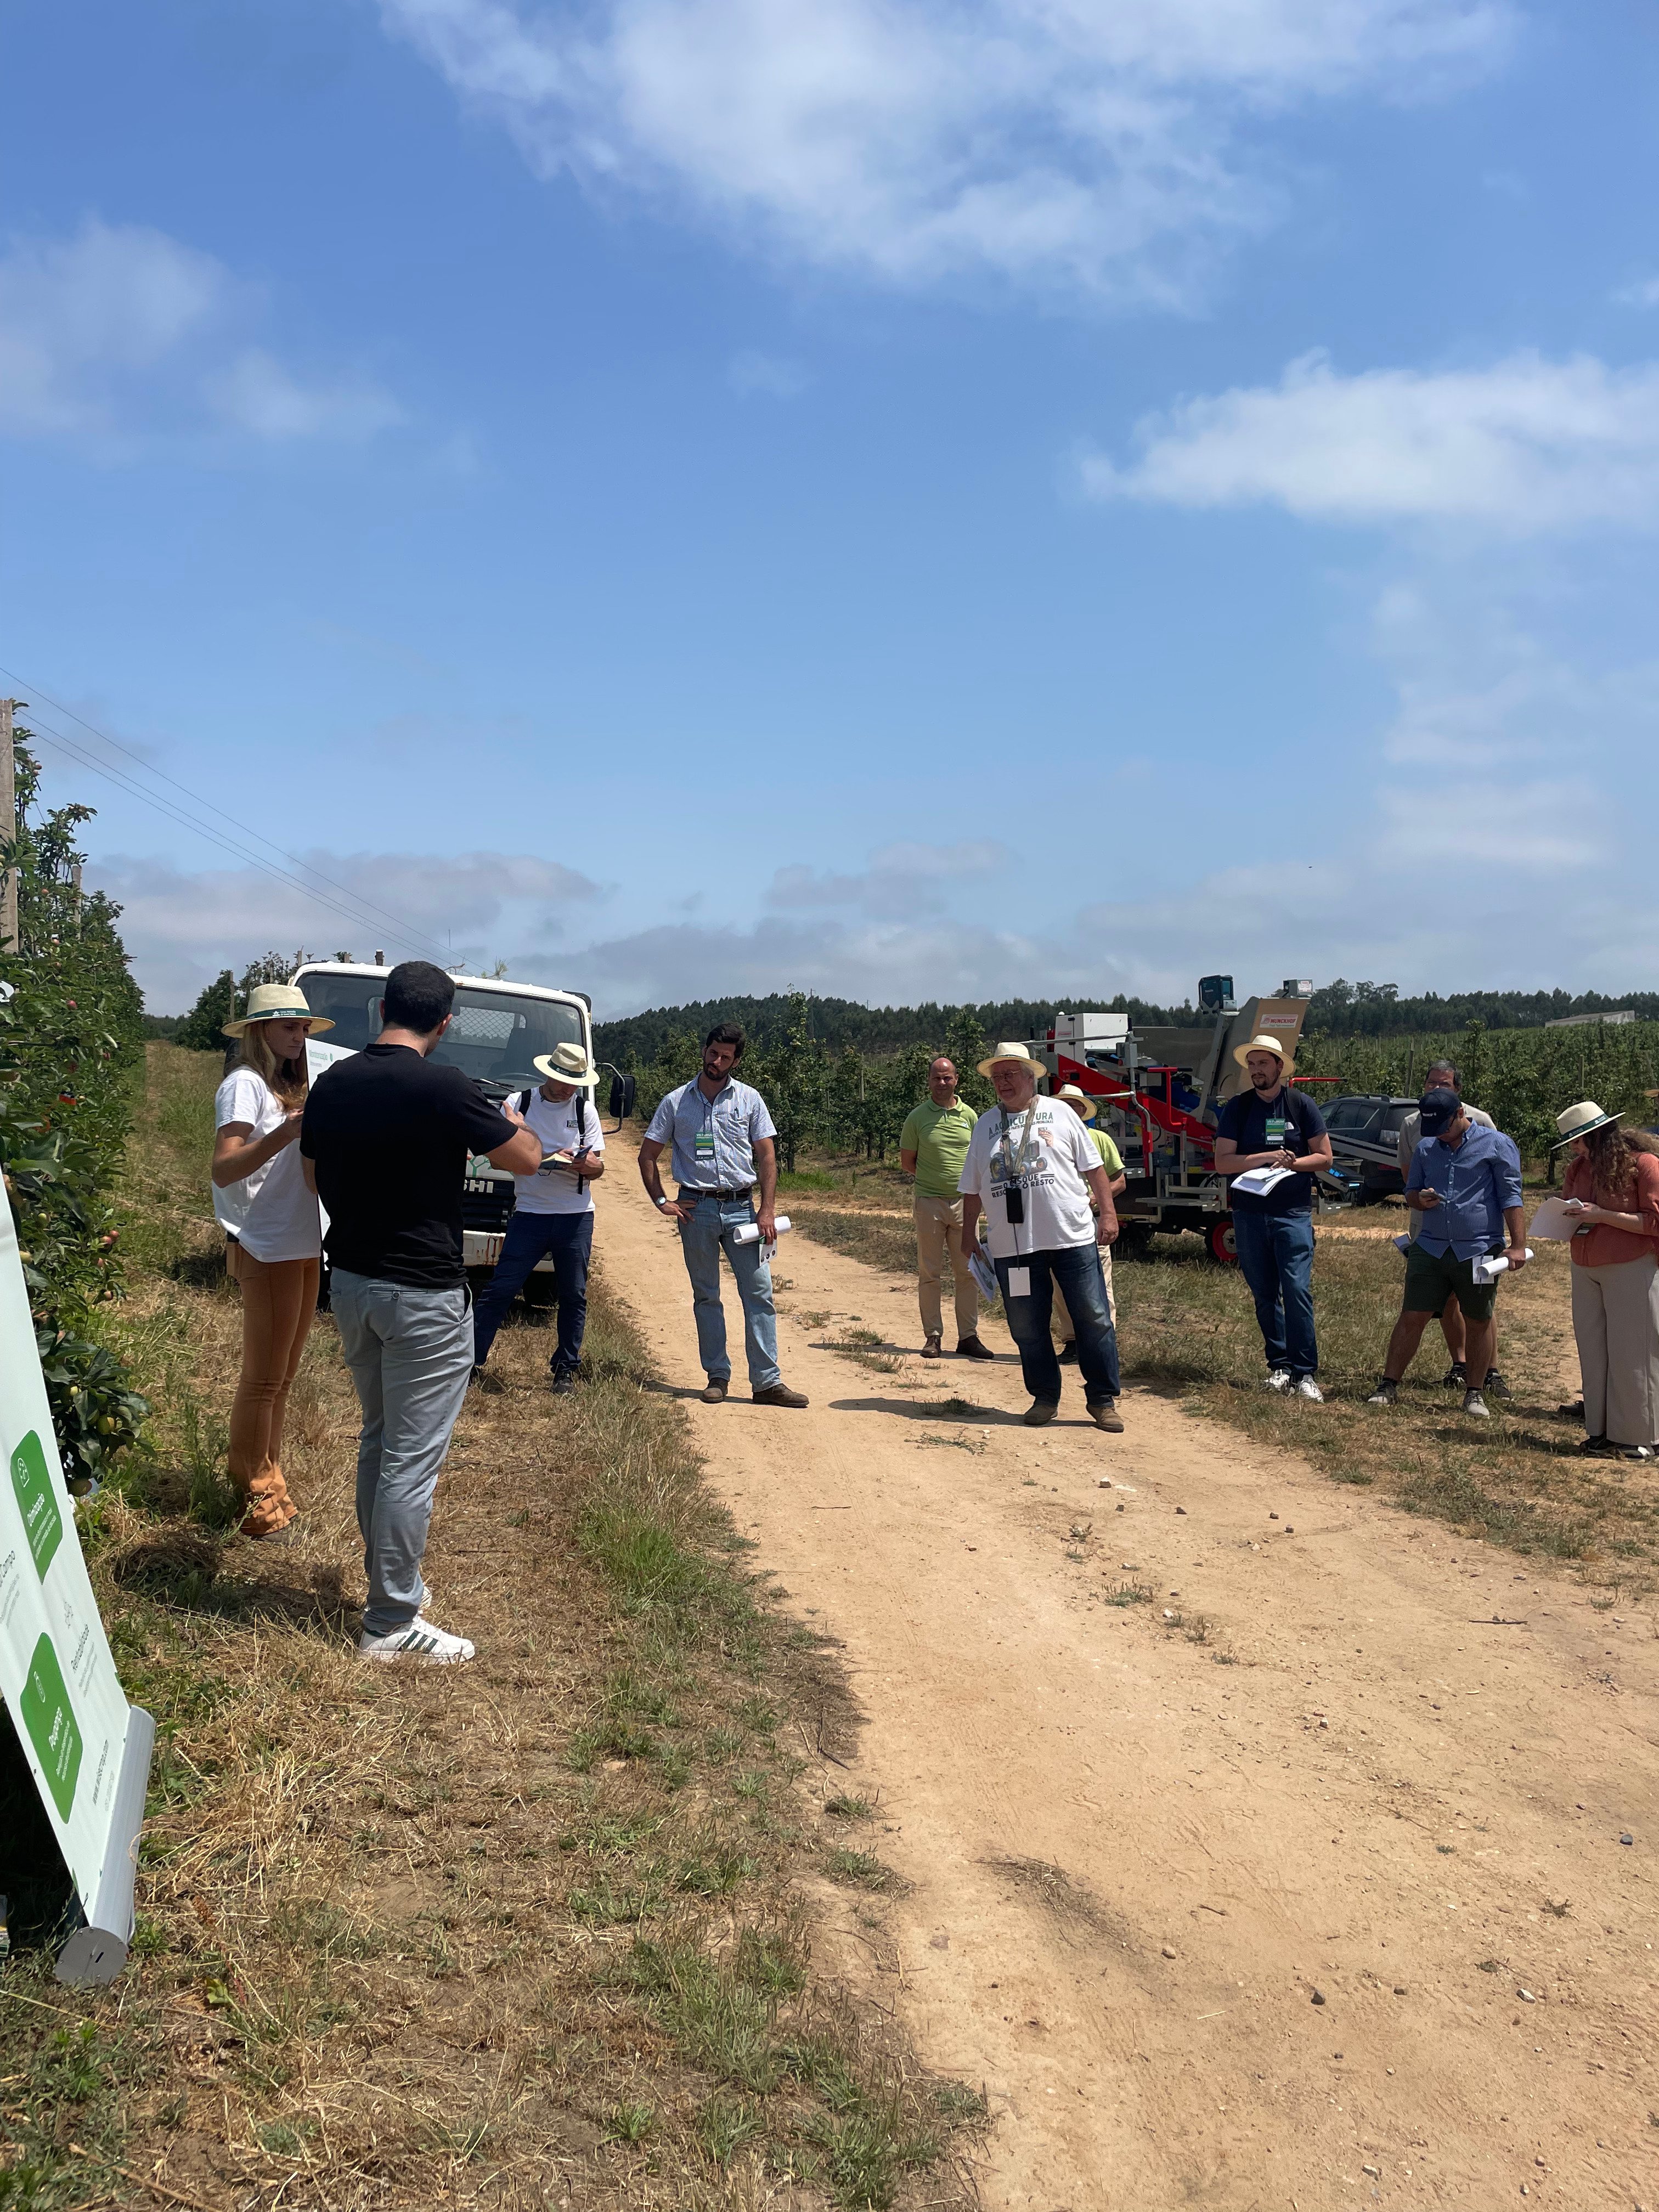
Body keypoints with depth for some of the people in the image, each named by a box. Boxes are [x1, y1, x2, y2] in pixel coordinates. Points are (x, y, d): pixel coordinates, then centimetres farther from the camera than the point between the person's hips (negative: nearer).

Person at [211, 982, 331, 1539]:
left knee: (283, 1375, 16)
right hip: (267, 1249, -9)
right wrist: (290, 1130, -33)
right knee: (263, 1378, -2)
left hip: (303, 1246, 9)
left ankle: (269, 1479, 26)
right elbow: (224, 1169, -22)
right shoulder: (245, 1084, -10)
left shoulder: (290, 1087, 16)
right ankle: (254, 1495, 6)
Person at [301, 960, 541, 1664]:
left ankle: (388, 1578, 34)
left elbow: (313, 1176, 15)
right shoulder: (442, 1088, -18)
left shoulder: (331, 1084, 2)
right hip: (422, 1295, -7)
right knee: (413, 1458, 0)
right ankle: (392, 1622, 6)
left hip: (351, 1281, 8)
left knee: (377, 1441, 21)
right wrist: (514, 1123, 12)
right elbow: (525, 1160, -9)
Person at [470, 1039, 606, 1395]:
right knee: (500, 1289, -5)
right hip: (530, 1214, -1)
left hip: (576, 1217, 1)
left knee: (573, 1296, 5)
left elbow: (598, 1168, 4)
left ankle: (566, 1368, 15)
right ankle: (472, 1360, 1)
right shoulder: (521, 1104, 2)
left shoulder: (585, 1110, 6)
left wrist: (581, 1164, -19)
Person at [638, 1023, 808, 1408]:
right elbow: (648, 1155, 11)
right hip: (696, 1209, 0)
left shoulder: (749, 1100, 6)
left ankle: (767, 1381, -3)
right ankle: (717, 1376, 15)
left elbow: (767, 1156, 4)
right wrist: (661, 1201, 0)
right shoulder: (675, 1102, 6)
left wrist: (767, 1210, -5)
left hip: (741, 1207, 0)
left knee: (759, 1294, -4)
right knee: (706, 1297, 7)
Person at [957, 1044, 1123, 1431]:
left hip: (1072, 1237, -2)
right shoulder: (985, 1125, 12)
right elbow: (973, 1187, 17)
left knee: (1094, 1319, -1)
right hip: (1011, 1246, 2)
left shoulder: (1059, 1112, 6)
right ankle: (1045, 1398, 20)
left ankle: (1103, 1399, 9)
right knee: (1027, 1327, 5)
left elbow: (1093, 1167, 6)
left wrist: (1108, 1212, -2)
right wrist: (969, 1234, 15)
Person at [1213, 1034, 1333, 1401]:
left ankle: (1305, 1372, -6)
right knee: (1264, 1295, 6)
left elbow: (1324, 1157, 6)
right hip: (1249, 1214, 2)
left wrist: (1292, 1162, -12)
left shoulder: (1301, 1105, 4)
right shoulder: (1237, 1108, 5)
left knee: (1297, 1290, -11)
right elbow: (1223, 1162, -2)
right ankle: (1279, 1366, 16)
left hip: (1294, 1212, -2)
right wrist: (1264, 1158, -15)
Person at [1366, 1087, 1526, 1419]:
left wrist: (1518, 1245, -11)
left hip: (1479, 1250, -3)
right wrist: (1420, 1199, -3)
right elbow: (1410, 1192, 22)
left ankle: (1474, 1394, 18)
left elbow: (1511, 1198, -4)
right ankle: (1389, 1386, 7)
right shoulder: (1425, 1148, 13)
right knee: (1411, 1317, 1)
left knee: (1478, 1323, 6)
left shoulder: (1496, 1144, 0)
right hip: (1430, 1248, 3)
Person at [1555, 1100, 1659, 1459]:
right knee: (1593, 1352, 7)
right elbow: (1569, 1211, 24)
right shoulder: (1578, 1168, 12)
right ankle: (1601, 1431, 15)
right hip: (1585, 1271, 7)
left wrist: (1603, 1216, -19)